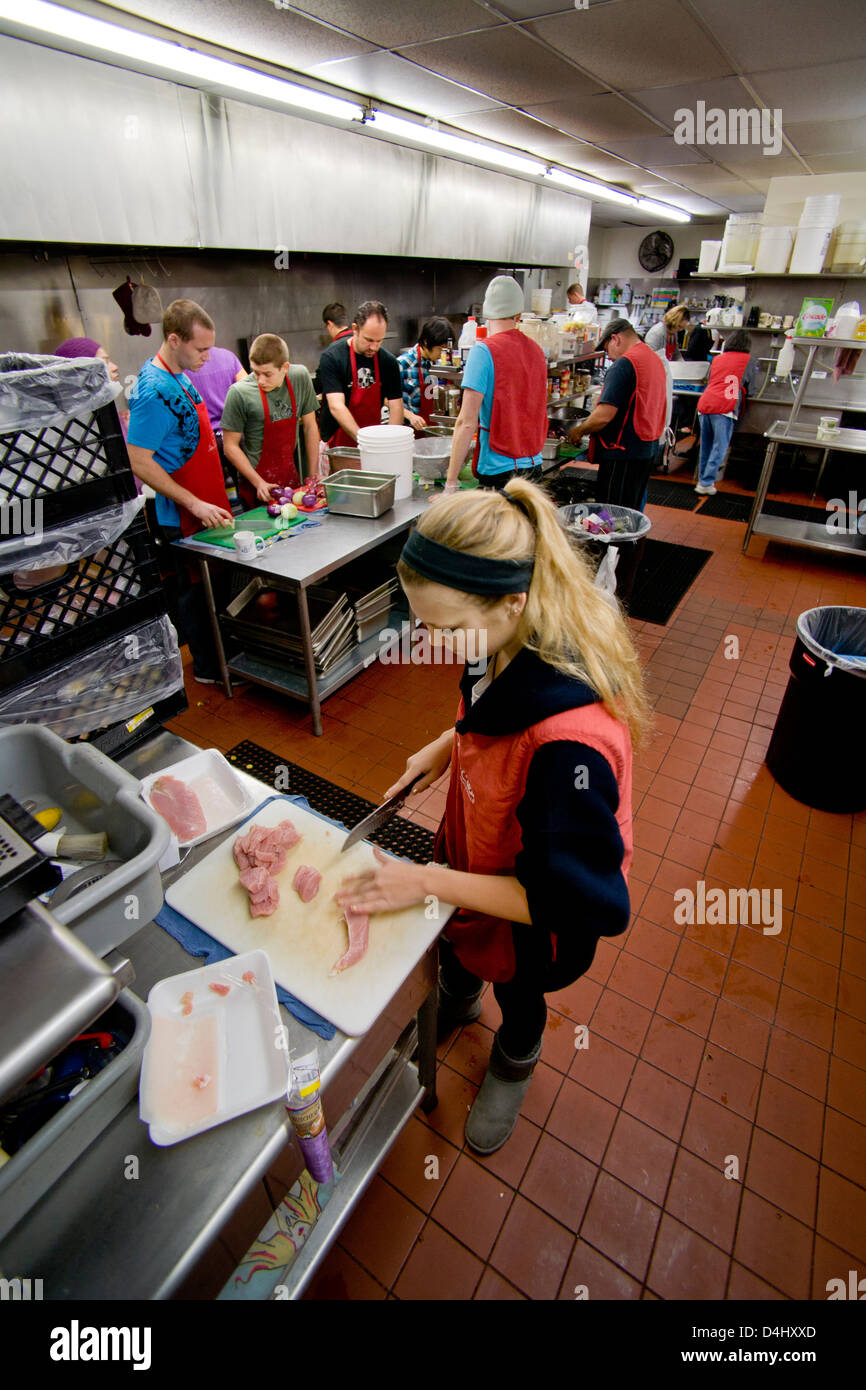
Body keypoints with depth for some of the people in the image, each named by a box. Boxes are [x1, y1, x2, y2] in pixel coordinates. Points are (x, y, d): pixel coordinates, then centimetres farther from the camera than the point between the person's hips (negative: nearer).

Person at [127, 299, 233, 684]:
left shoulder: (178, 378, 9)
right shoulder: (155, 391, -20)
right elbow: (139, 462, -22)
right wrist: (195, 504, -24)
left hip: (204, 507, 9)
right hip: (182, 518, -9)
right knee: (193, 590, 4)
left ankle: (216, 655, 34)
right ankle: (208, 668, 19)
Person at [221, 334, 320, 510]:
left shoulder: (301, 378, -5)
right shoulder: (239, 393, -15)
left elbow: (310, 426, 4)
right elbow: (231, 446, -10)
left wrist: (313, 475, 3)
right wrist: (259, 483, -18)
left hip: (291, 477, 4)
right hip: (255, 485, -4)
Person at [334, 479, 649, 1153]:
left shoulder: (571, 741, -44)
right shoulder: (512, 649, -19)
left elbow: (578, 899, -34)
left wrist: (430, 880, -30)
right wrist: (444, 746, -9)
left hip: (526, 913, -6)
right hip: (471, 853, 6)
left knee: (516, 992, 28)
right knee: (450, 943, 34)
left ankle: (514, 1065, 65)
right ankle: (457, 1000, 71)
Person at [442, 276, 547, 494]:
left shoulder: (484, 351, -10)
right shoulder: (536, 350, 10)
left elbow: (467, 423, -16)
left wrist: (451, 484, -14)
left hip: (499, 470, -6)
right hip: (534, 465, 6)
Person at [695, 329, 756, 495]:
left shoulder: (717, 359, 22)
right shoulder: (747, 360, 10)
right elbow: (749, 386, 18)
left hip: (705, 404, 5)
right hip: (724, 407, -5)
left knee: (706, 446, 13)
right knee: (720, 448, -3)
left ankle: (702, 480, 18)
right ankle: (706, 483, -9)